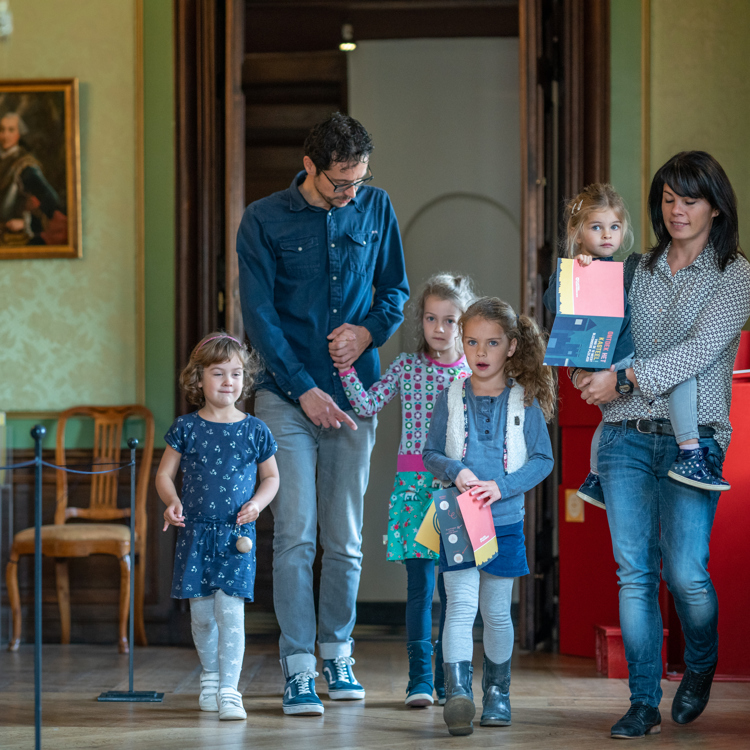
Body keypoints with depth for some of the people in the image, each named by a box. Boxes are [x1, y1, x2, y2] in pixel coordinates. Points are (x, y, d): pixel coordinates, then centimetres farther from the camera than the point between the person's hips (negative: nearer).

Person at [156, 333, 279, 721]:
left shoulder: (255, 431, 2)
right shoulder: (186, 428, 1)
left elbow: (271, 476, 13)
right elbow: (164, 474, 7)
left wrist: (258, 502, -6)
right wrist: (173, 501, -12)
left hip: (236, 534, -1)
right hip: (195, 531, 1)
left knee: (230, 610, -11)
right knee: (201, 613, 9)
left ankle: (229, 690, -8)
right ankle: (210, 676, 31)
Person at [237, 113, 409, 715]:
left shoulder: (376, 209, 6)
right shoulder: (264, 221, -3)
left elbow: (397, 291, 15)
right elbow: (259, 316, -6)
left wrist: (369, 330, -7)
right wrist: (304, 389, -13)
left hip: (354, 392, 3)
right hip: (287, 395, -3)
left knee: (346, 538, 6)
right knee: (296, 534, -8)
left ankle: (338, 654, 19)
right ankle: (298, 667, -4)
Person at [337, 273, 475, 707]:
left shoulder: (474, 373, 4)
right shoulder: (407, 366, 6)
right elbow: (367, 406, 4)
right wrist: (346, 367, -6)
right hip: (414, 483, 0)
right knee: (420, 583, -4)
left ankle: (449, 679, 11)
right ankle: (420, 679, -1)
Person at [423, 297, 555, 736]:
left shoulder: (526, 403, 0)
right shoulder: (451, 399, 3)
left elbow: (543, 460, 0)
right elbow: (431, 454, 8)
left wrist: (502, 486, -13)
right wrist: (455, 471, -12)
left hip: (504, 521, 0)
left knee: (497, 612, 9)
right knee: (461, 605, -12)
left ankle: (497, 692, 24)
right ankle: (458, 692, -20)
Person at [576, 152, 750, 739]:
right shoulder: (638, 272, 15)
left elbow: (702, 347, -11)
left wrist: (627, 378, -16)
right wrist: (594, 371, -1)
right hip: (627, 436, 4)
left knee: (685, 573, -10)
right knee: (634, 572, -2)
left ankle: (701, 665, 21)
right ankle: (644, 703, 3)